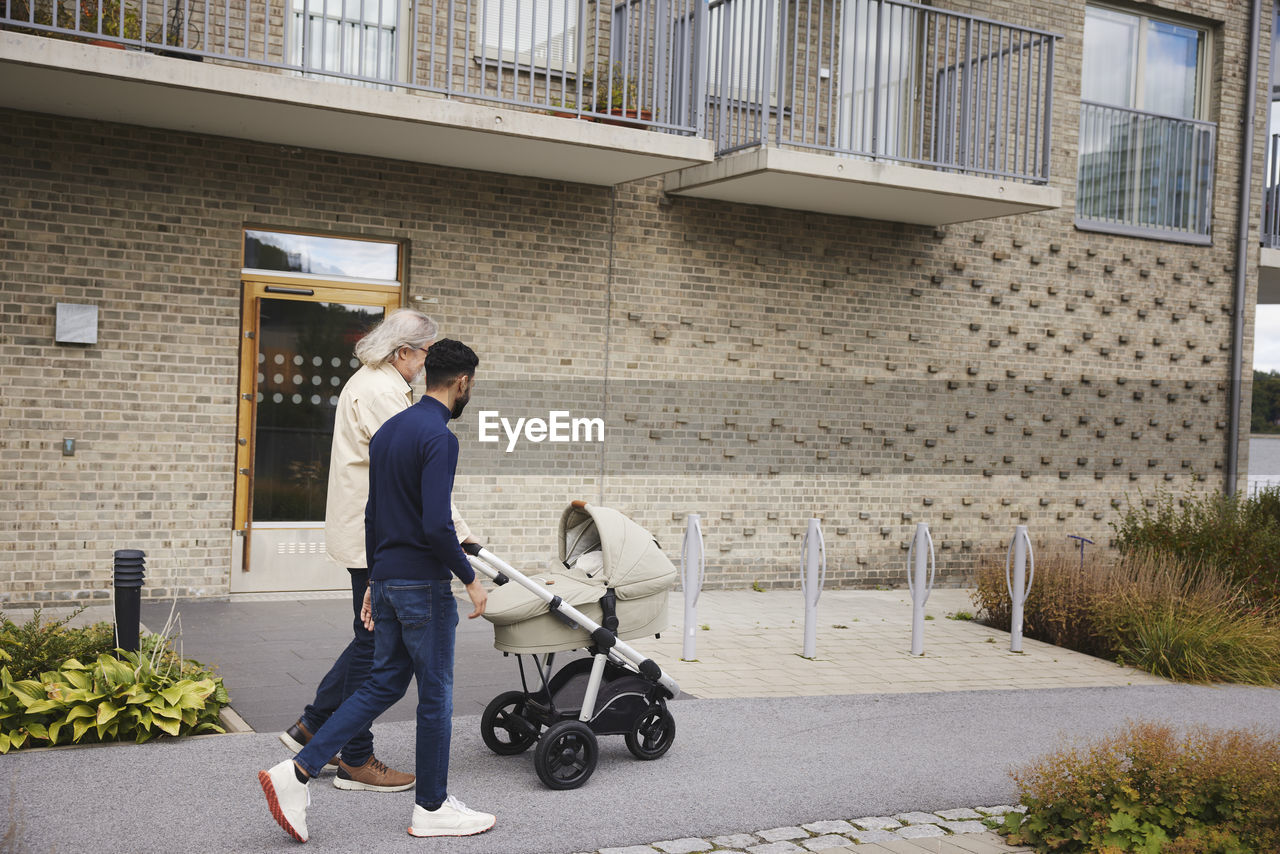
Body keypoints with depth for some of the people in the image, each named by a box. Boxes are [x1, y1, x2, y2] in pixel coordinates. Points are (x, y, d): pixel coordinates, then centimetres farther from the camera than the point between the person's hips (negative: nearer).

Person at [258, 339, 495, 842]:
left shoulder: (388, 431, 11)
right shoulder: (439, 437, -18)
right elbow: (436, 524, -26)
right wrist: (470, 579, -14)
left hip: (388, 580, 9)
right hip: (424, 586, -9)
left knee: (383, 686, 14)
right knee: (435, 696, 5)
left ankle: (297, 773, 6)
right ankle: (432, 808, 17)